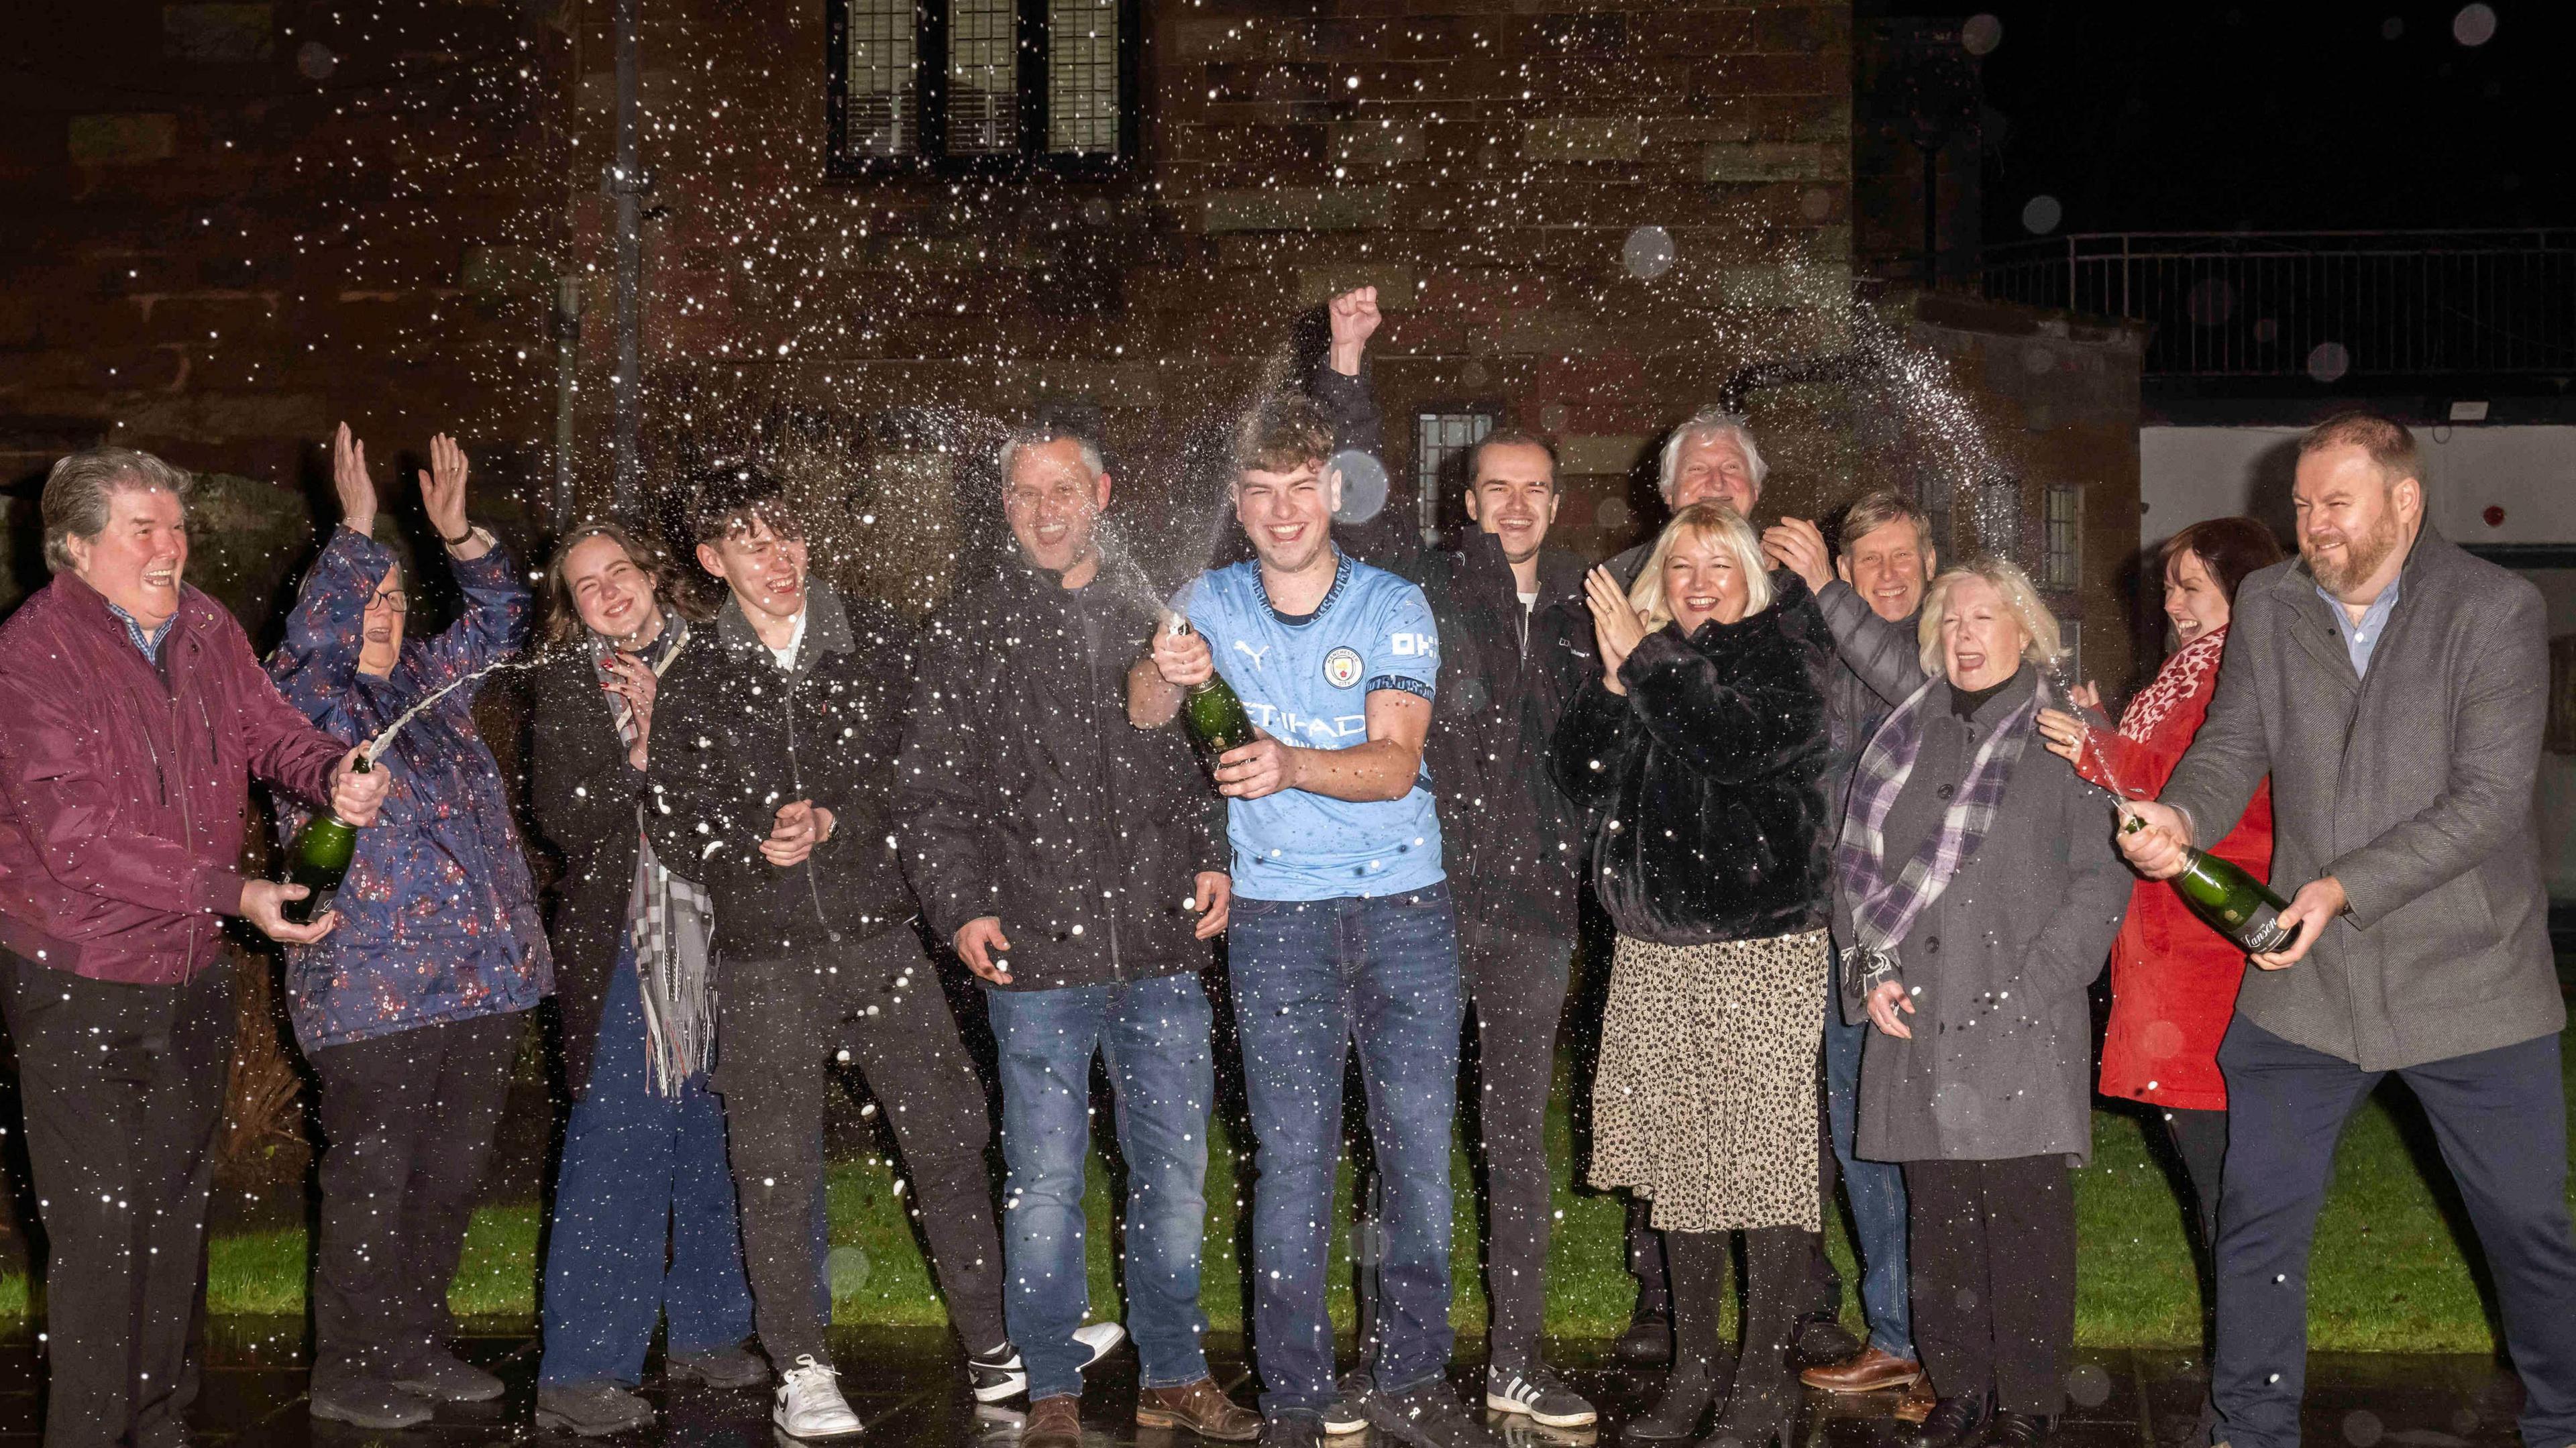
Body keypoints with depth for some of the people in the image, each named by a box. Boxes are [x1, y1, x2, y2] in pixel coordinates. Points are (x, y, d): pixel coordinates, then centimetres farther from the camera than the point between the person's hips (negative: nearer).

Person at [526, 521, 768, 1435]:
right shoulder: (563, 684, 2)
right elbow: (561, 817, -7)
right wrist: (640, 756, -16)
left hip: (718, 939, 4)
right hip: (621, 945, -4)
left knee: (713, 1144, 12)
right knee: (616, 1155, -5)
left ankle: (706, 1333, 27)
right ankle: (579, 1375, 2)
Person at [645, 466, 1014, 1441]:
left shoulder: (879, 643, 5)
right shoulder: (694, 681, 6)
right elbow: (671, 818, 4)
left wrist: (831, 823, -12)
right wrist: (756, 839, -14)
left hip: (882, 933, 0)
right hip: (764, 954, 0)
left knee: (948, 1139, 3)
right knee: (777, 1169, 3)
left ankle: (993, 1347, 18)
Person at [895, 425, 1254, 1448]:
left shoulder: (1157, 614, 11)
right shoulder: (967, 631, 5)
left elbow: (1206, 757, 16)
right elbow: (929, 790, 4)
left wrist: (1214, 859, 2)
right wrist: (960, 907, -6)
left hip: (1162, 946, 2)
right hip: (1036, 950, -2)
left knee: (1174, 1168, 9)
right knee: (1044, 1178, 4)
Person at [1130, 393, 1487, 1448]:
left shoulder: (1394, 606, -2)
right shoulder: (1216, 602, 4)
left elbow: (1395, 762, -13)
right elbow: (1145, 714, -8)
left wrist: (1288, 763, -32)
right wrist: (1164, 672, -31)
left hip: (1404, 904, 0)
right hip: (1276, 914, 0)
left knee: (1421, 1151, 4)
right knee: (1293, 1161, -1)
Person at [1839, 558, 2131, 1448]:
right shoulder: (1905, 739, 16)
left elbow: (2100, 878, -3)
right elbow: (1855, 862, 18)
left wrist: (2033, 983, -11)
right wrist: (1872, 969, 5)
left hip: (2023, 1029, -4)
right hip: (1919, 1023, 4)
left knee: (2026, 1214, -4)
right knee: (1938, 1214, 5)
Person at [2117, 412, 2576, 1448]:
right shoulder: (2268, 605, 5)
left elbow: (2489, 799, -15)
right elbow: (2233, 747, 2)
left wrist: (2346, 887, -23)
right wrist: (2180, 817, -21)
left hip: (2469, 982, -3)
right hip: (2304, 979, 3)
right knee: (2256, 1221, 8)